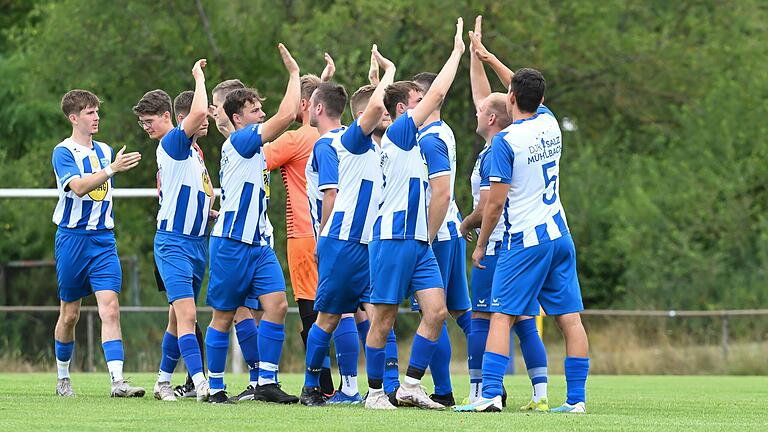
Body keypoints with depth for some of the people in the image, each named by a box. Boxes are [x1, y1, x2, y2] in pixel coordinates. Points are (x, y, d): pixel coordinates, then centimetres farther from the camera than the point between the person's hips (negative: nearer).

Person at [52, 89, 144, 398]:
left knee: (110, 308, -11)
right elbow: (78, 187, -23)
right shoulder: (63, 152, -7)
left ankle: (117, 381, -20)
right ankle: (62, 378, 24)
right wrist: (113, 168, -31)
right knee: (70, 314, 6)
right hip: (72, 237, -4)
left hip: (103, 239, 4)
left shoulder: (104, 151, 12)